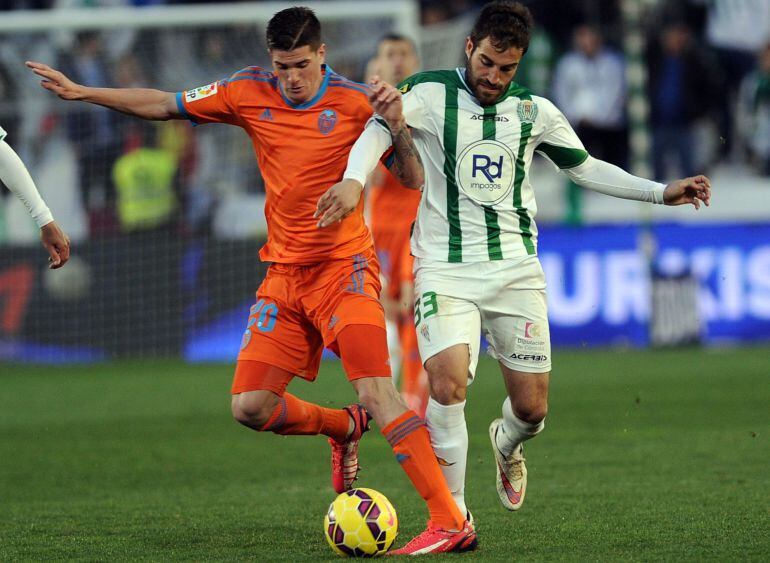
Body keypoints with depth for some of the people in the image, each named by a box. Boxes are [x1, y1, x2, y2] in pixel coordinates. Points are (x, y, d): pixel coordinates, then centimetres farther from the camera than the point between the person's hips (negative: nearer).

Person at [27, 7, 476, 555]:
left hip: (343, 267, -5)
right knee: (250, 406, -3)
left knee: (375, 389, -22)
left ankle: (451, 523, -24)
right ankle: (342, 428, 27)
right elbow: (163, 104, 13)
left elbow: (412, 176, -7)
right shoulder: (250, 93, 4)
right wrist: (83, 92, 10)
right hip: (284, 275, 5)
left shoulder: (354, 102, -8)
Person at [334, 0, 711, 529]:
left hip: (516, 268, 3)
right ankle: (453, 513, -10)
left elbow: (585, 167, 20)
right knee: (449, 382, -24)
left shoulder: (535, 112, 6)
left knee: (532, 408, 3)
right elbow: (377, 131, -19)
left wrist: (662, 192, 14)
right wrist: (353, 178, -40)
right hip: (446, 270, -3)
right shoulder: (431, 93, -4)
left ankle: (506, 445, 41)